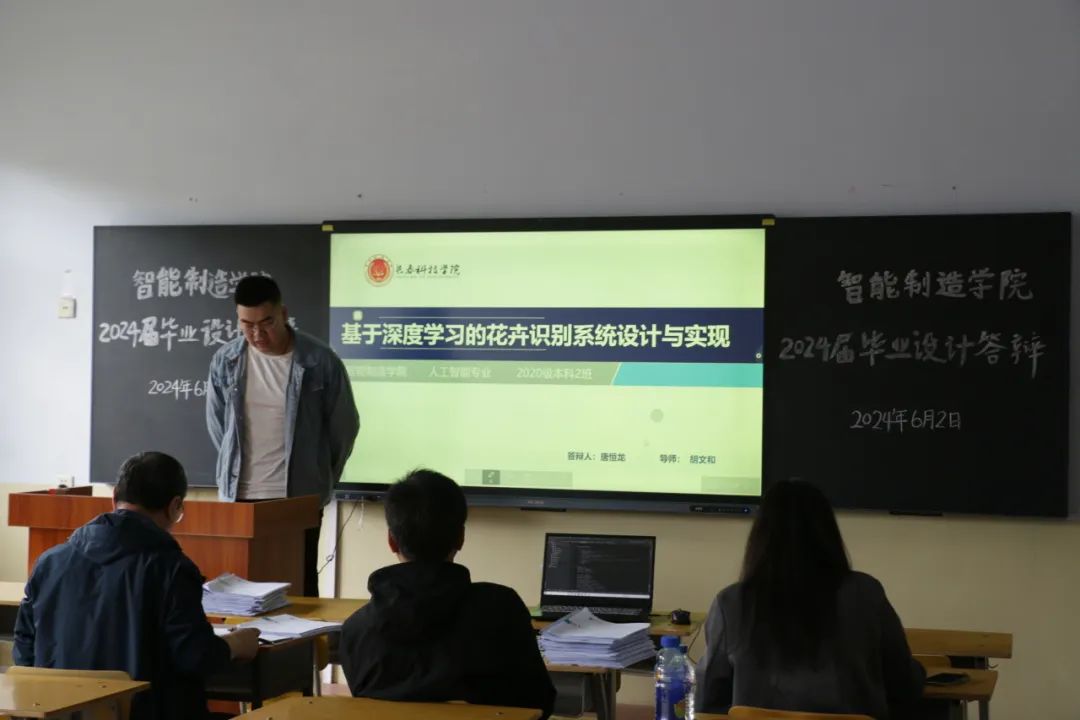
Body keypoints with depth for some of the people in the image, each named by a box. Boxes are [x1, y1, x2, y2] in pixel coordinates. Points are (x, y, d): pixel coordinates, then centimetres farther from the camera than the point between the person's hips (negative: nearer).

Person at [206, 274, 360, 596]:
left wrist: (320, 481, 10)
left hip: (299, 497, -3)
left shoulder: (321, 362, -9)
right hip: (238, 496, 3)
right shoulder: (225, 361, 0)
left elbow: (344, 426, 3)